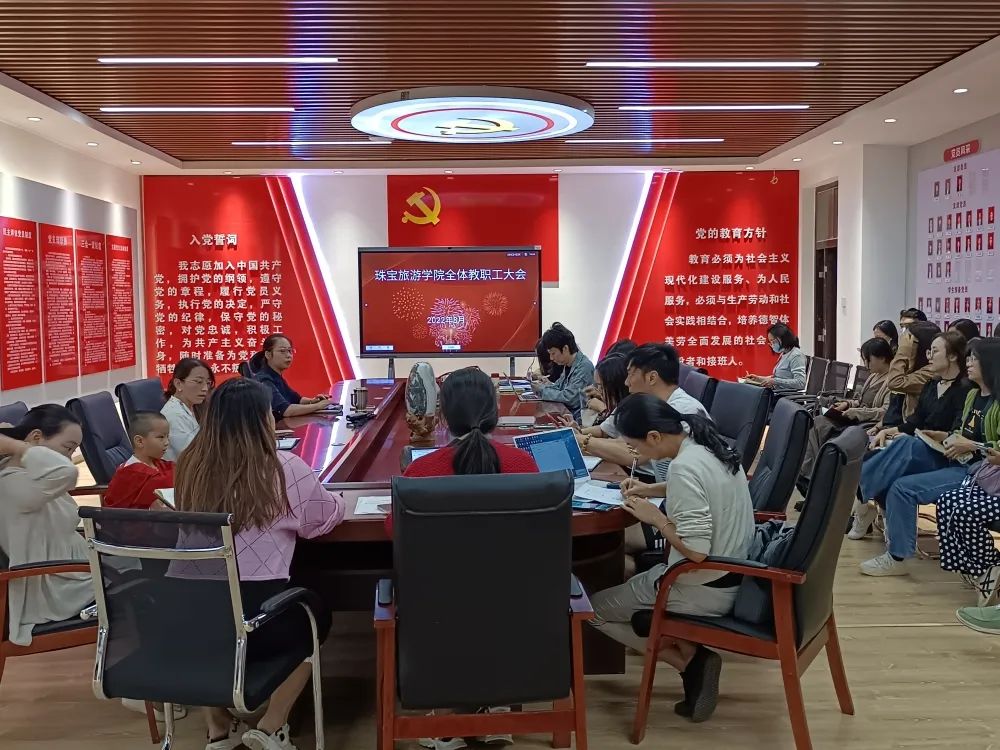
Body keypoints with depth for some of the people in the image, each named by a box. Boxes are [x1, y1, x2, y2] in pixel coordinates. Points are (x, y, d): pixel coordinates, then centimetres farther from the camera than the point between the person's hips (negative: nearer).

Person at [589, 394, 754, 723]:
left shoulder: (684, 468, -27)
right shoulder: (710, 444, 1)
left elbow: (696, 551, -30)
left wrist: (656, 517, -15)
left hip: (706, 590, -9)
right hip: (735, 575, 9)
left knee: (595, 609, 8)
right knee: (632, 580, 28)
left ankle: (689, 661, 2)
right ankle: (690, 649, 9)